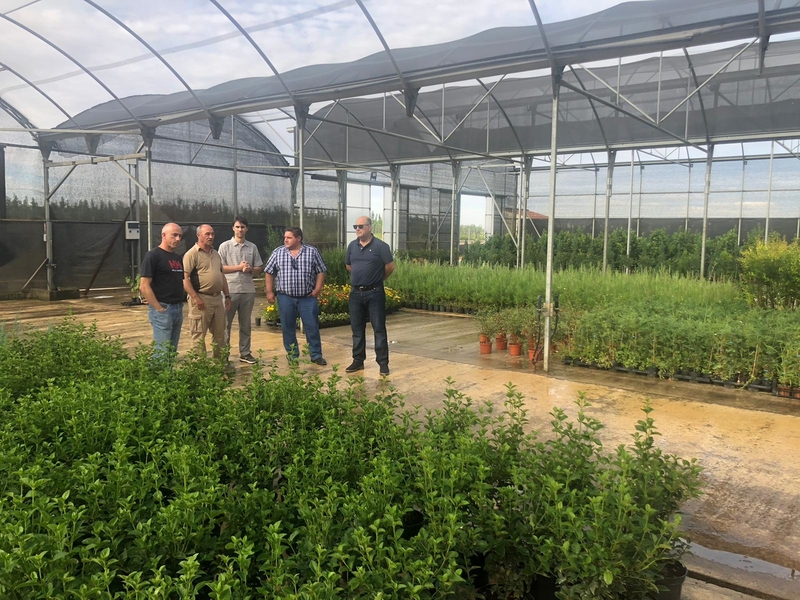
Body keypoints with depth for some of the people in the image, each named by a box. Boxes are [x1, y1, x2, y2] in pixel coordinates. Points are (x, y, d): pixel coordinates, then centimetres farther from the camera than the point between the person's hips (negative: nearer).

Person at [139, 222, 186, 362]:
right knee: (162, 353, -5)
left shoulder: (177, 258, 14)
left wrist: (180, 305, 8)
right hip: (162, 310, -8)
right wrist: (159, 308, -16)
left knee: (172, 352, 13)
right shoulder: (153, 256, -10)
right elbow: (144, 286, -15)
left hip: (178, 309, 8)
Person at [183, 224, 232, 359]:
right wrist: (195, 298, -21)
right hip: (201, 300, -8)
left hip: (217, 299, 8)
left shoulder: (216, 254, 17)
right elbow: (184, 278, -15)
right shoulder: (192, 254, -8)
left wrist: (227, 296, 16)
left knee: (220, 334, 14)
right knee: (199, 335, 0)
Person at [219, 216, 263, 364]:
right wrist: (239, 267, -14)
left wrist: (250, 269, -10)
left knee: (245, 324, 11)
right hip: (230, 290, -3)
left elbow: (259, 268, 11)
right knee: (225, 323, 1)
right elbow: (220, 268, -6)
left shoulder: (252, 247, 10)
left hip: (248, 290, 4)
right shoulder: (225, 246, 0)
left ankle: (245, 353, 19)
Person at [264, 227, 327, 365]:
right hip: (285, 297, 1)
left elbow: (321, 271, 3)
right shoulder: (278, 252, 3)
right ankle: (292, 355, 21)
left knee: (312, 326, 2)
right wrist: (269, 292, 3)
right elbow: (269, 272, 7)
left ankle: (316, 355, 12)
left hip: (308, 297, -1)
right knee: (287, 328, 8)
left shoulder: (312, 252, 0)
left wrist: (317, 289, -5)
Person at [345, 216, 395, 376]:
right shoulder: (352, 246, 6)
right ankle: (358, 361, 20)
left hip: (375, 293, -5)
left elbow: (390, 267, -6)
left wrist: (378, 279, 7)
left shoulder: (380, 246, -10)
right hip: (356, 292, 5)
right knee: (357, 328, 10)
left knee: (379, 329, 0)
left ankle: (383, 363, 5)